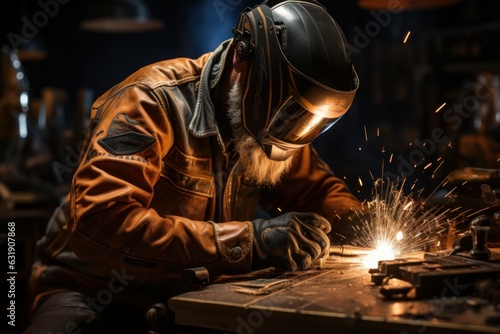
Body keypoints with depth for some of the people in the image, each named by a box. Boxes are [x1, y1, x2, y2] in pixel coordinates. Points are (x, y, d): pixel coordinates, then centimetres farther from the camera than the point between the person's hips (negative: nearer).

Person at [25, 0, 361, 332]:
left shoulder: (264, 122, -1)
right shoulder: (153, 102, -22)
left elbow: (318, 189, 12)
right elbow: (97, 223, -33)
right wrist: (248, 242, -36)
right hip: (95, 294, -5)